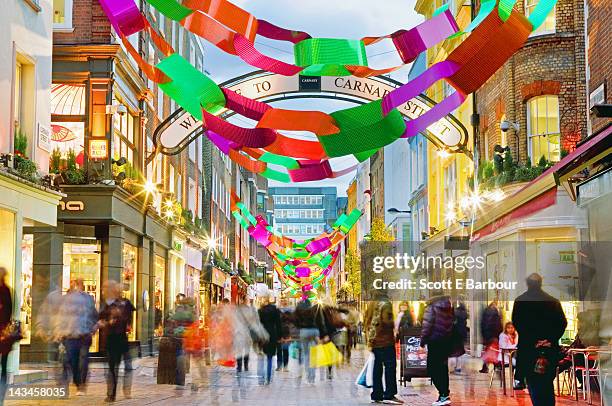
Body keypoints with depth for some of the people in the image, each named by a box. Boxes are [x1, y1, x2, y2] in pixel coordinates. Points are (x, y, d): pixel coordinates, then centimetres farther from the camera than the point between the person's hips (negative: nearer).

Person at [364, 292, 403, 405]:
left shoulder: (371, 304, 12)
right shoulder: (385, 304, -11)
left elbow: (366, 322, 15)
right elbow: (386, 320, -22)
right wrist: (394, 324, -2)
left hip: (373, 341, 8)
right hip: (385, 340, -8)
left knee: (377, 368, 10)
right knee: (390, 366, -5)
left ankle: (376, 395, 12)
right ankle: (389, 395, -9)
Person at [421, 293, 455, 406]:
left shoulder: (431, 308, -11)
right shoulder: (450, 308, 10)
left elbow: (427, 326, -13)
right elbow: (452, 324, 12)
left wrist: (423, 340, -6)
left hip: (435, 341, -7)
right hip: (447, 341, 7)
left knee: (432, 368, -3)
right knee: (443, 367, 15)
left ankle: (444, 394, -12)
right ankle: (444, 394, 15)